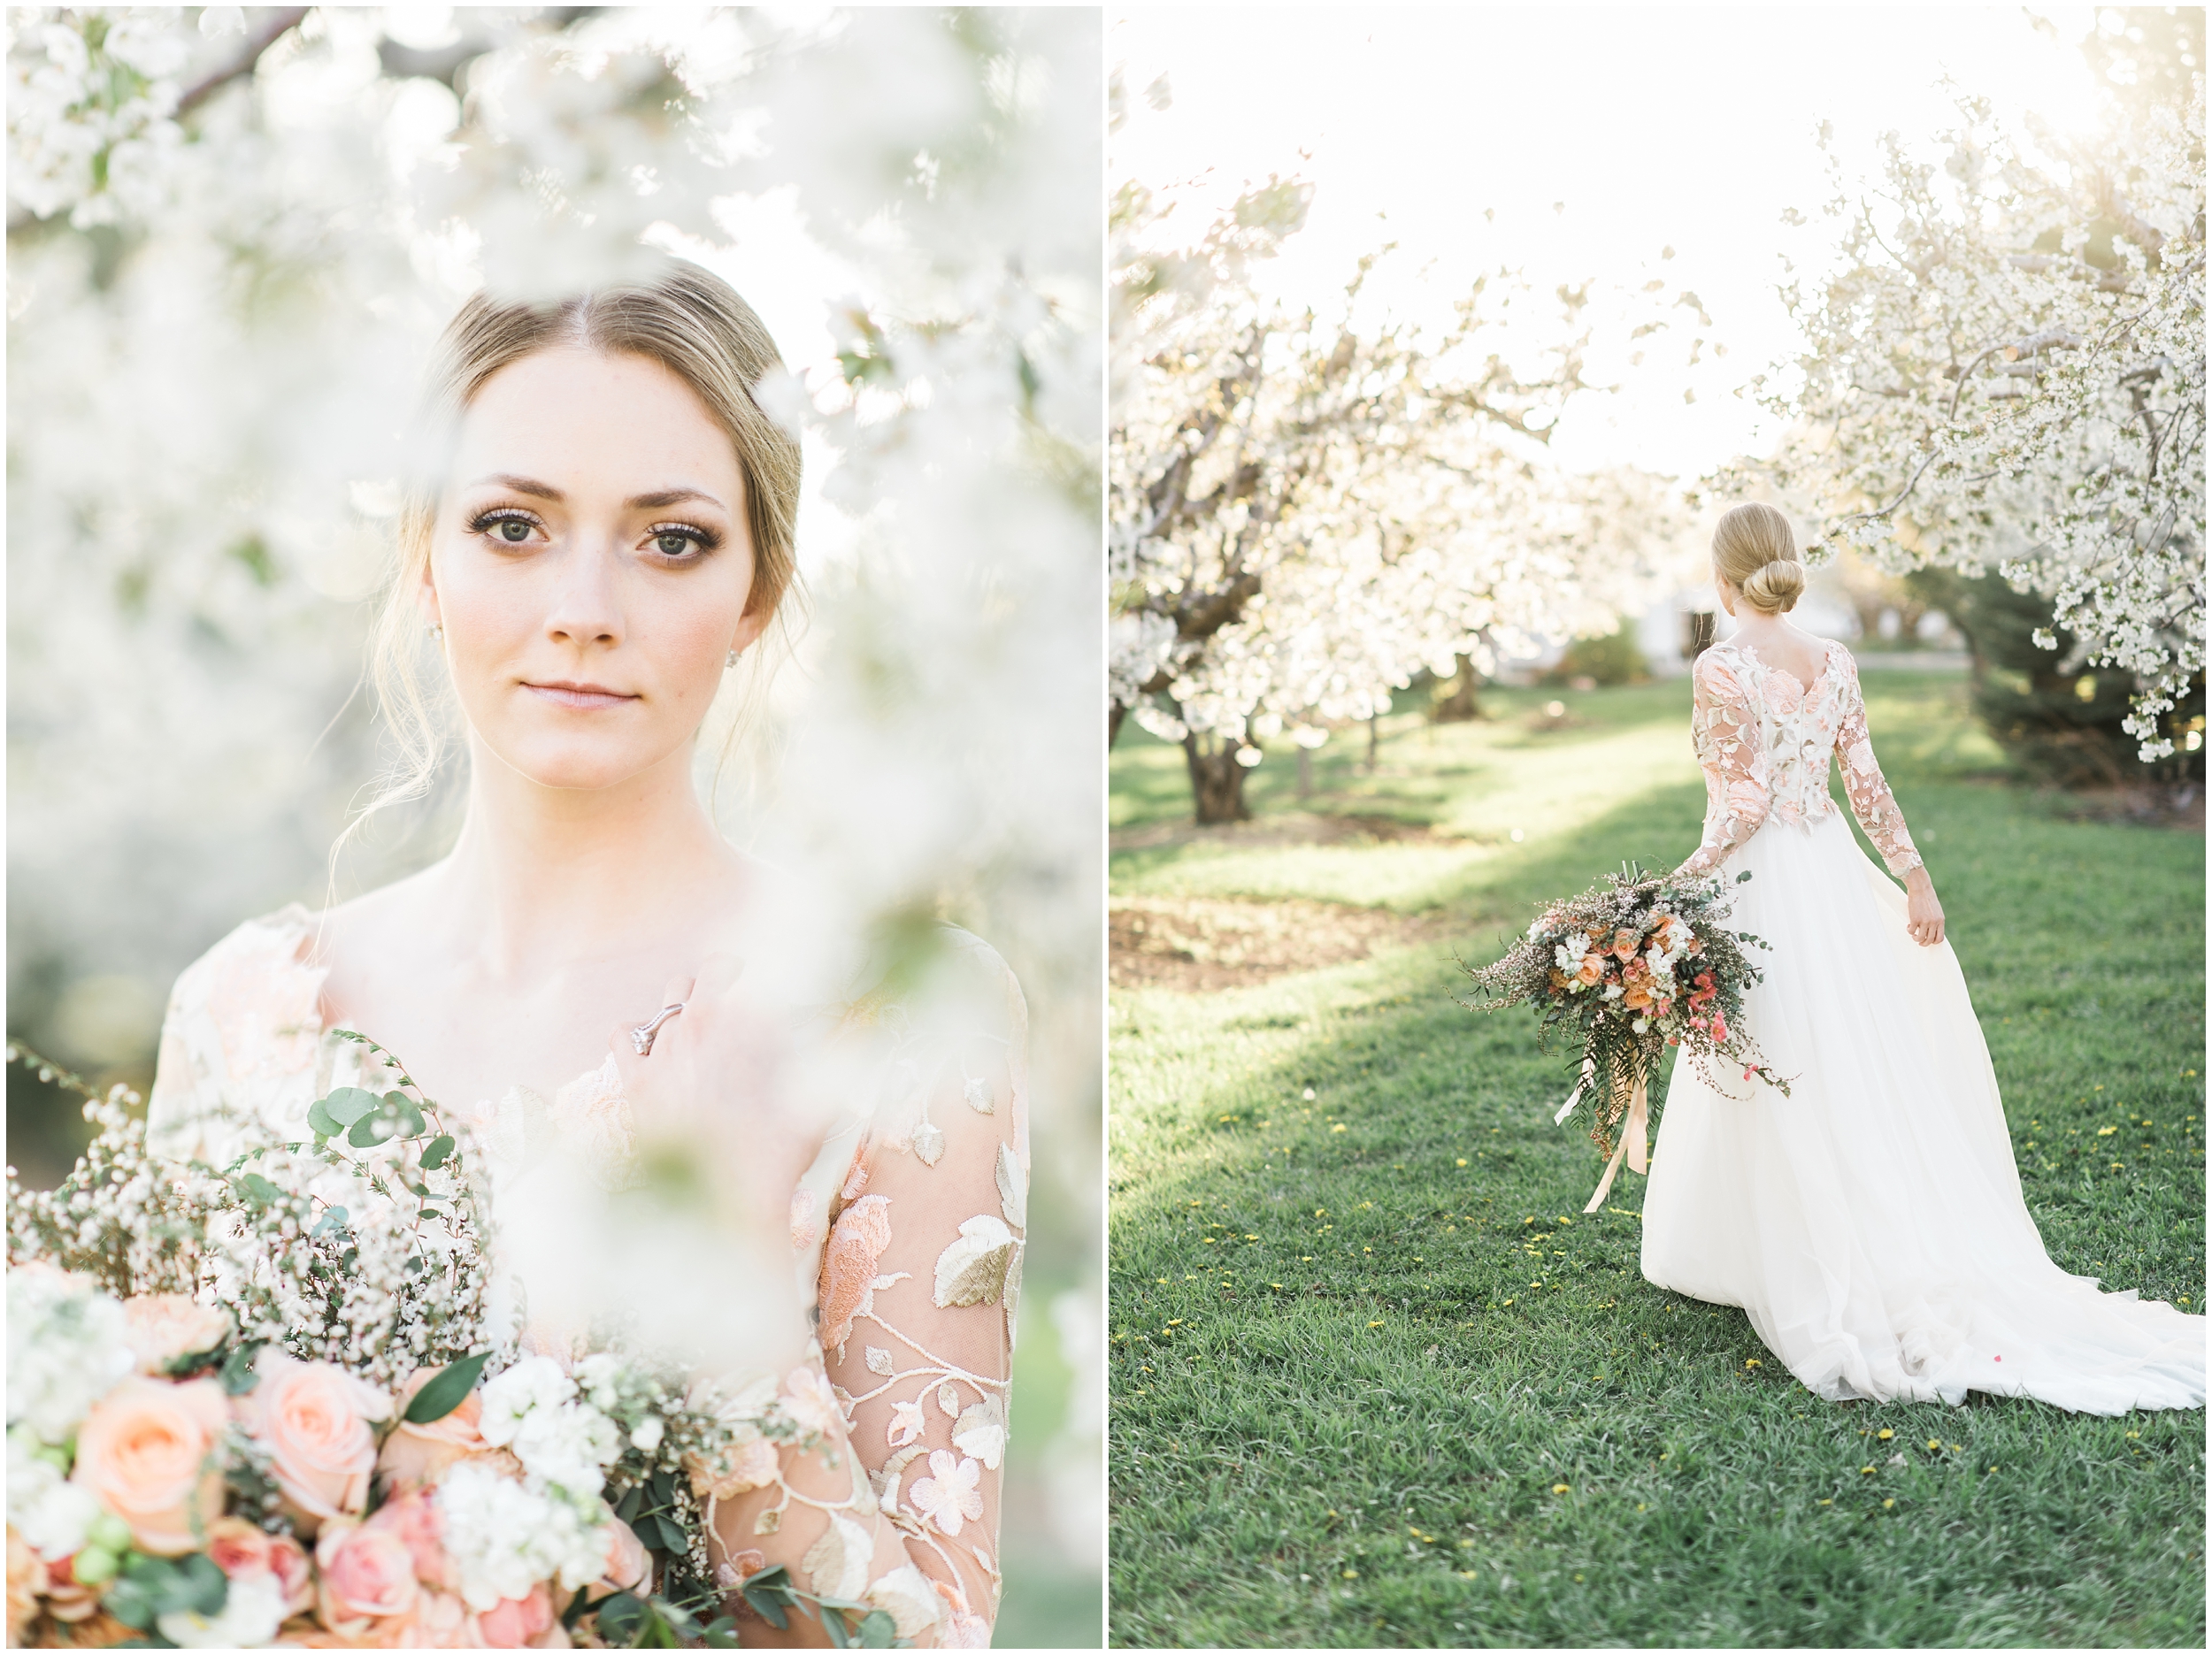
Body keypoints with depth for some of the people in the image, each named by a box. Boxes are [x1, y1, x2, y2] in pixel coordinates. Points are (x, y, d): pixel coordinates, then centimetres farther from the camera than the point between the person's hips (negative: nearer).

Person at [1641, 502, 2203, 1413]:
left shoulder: (1720, 670, -14)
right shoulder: (1834, 662, 4)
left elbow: (1743, 803, -16)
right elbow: (1867, 783, 6)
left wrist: (1682, 885, -12)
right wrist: (1915, 876, 12)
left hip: (1765, 885, -6)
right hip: (1833, 870, 6)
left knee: (1791, 1081, 1)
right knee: (1865, 1071, 14)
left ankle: (1832, 1277, 4)